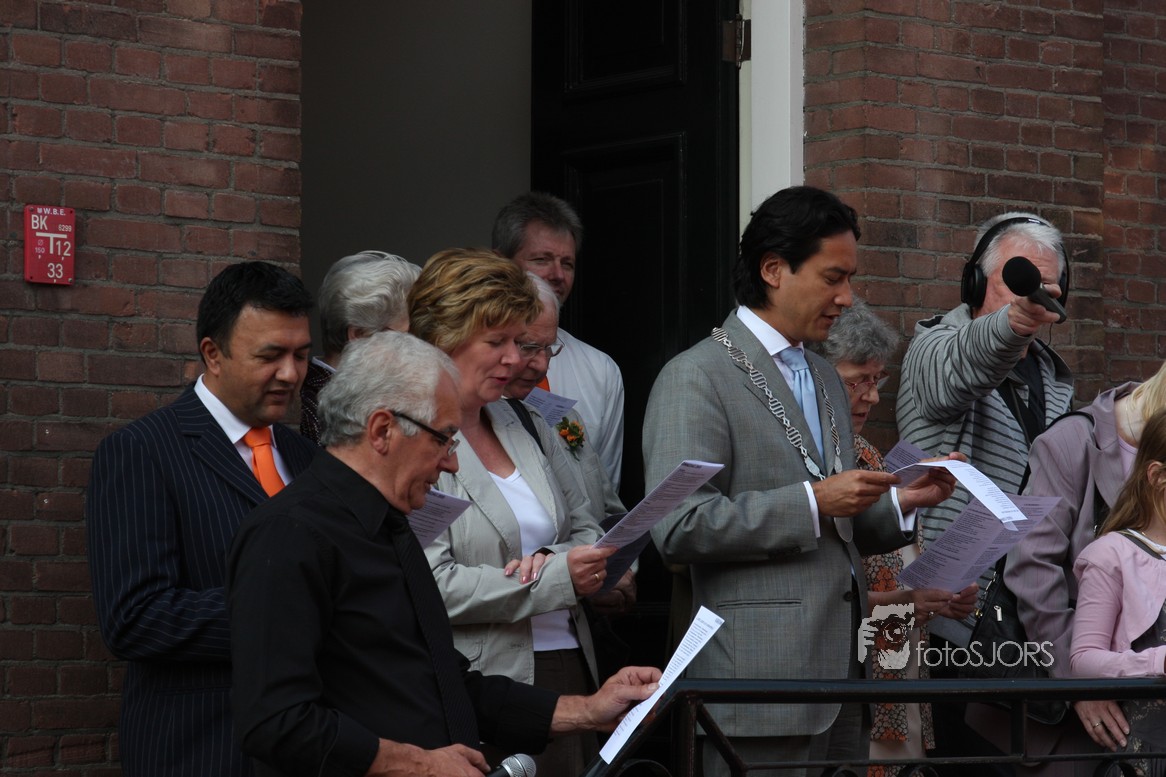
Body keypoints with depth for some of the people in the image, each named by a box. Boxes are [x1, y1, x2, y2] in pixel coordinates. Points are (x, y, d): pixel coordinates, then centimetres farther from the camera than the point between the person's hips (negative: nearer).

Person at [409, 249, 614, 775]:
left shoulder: (527, 427, 15)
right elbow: (431, 586, -17)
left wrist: (547, 560, -5)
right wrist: (556, 579, -14)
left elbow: (586, 532, 19)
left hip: (569, 670, 7)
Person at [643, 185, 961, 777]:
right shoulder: (697, 378, -6)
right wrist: (814, 502, -17)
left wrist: (904, 501, 7)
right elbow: (678, 527, -16)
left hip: (841, 675, 8)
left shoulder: (826, 382, 21)